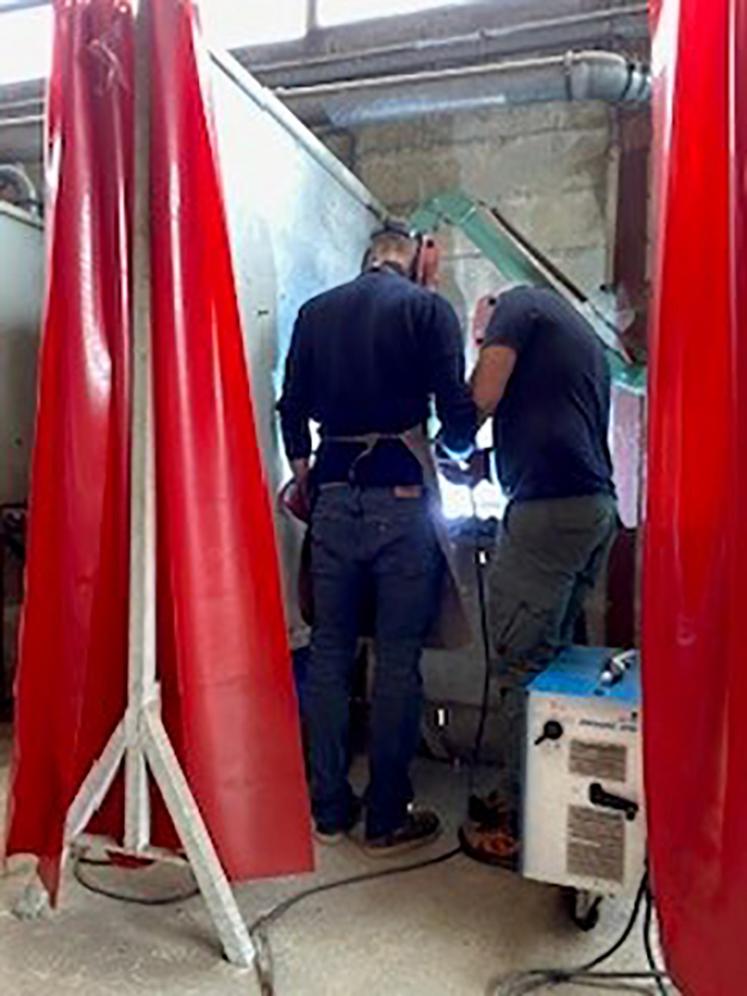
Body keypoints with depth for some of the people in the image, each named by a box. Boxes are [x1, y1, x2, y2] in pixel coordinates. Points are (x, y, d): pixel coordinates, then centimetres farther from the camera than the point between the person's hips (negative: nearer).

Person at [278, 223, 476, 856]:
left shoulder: (316, 312, 12)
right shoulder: (429, 310, 0)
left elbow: (293, 409, 12)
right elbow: (458, 410, -5)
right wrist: (457, 455, 16)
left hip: (334, 498, 4)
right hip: (401, 500, -4)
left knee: (329, 653, 11)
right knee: (398, 662, 4)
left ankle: (329, 809, 21)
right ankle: (388, 819, 14)